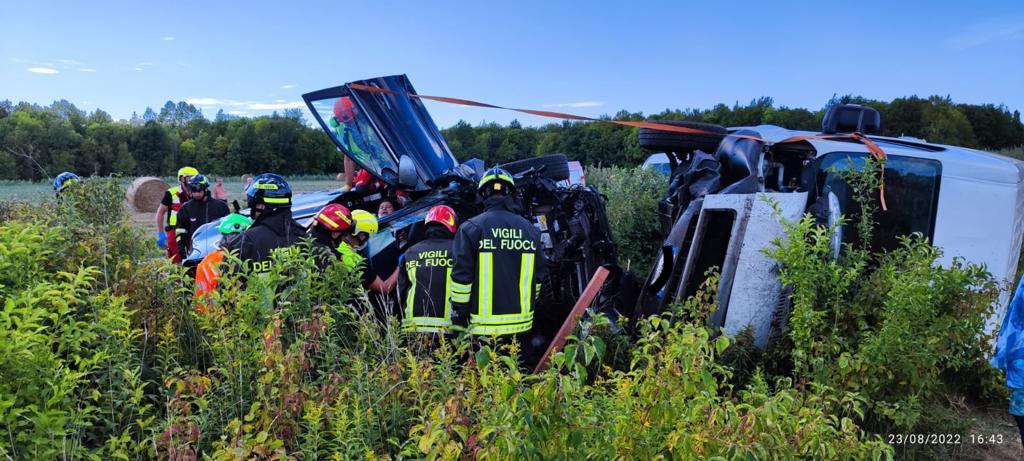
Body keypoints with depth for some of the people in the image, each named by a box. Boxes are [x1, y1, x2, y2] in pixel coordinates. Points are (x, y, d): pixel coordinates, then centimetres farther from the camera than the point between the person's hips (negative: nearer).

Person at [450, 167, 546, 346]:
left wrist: (458, 310, 1)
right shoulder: (530, 229, 6)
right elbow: (538, 275, 11)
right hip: (522, 323, 4)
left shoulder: (471, 228, -7)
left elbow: (461, 275, -8)